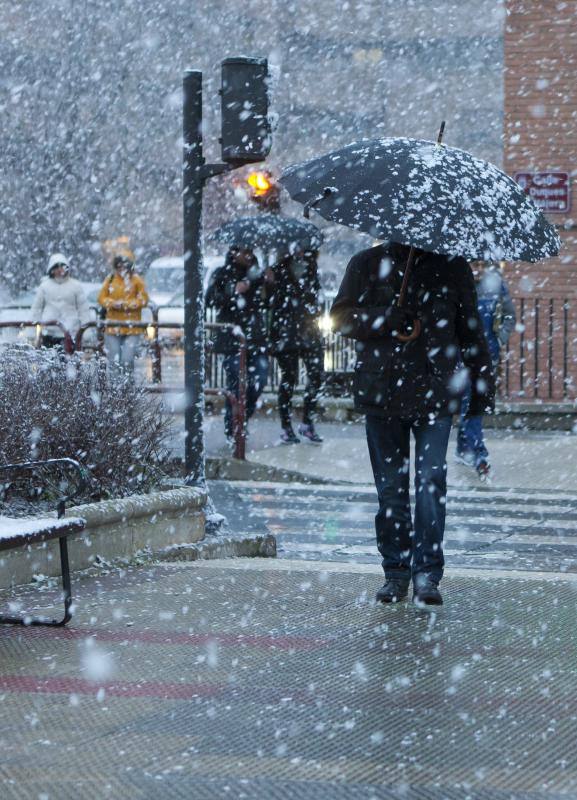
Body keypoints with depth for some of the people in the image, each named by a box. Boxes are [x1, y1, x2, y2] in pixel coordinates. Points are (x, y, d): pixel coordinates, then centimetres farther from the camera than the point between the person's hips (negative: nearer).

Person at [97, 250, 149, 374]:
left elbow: (143, 300, -2)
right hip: (113, 326, 3)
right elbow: (102, 298, 8)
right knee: (114, 360, 3)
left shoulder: (136, 280, 1)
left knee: (127, 361, -10)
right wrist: (113, 303, -12)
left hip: (132, 328, -2)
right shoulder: (110, 279, 8)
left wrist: (125, 304, -13)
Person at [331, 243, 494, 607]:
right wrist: (386, 320, -14)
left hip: (435, 393, -1)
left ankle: (428, 575, -6)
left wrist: (483, 383, 10)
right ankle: (396, 571, 14)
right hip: (382, 393, 1)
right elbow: (341, 316, 3)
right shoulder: (369, 264, 9)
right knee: (391, 487, 5)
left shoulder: (452, 266, 10)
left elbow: (471, 328, 14)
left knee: (432, 482, -9)